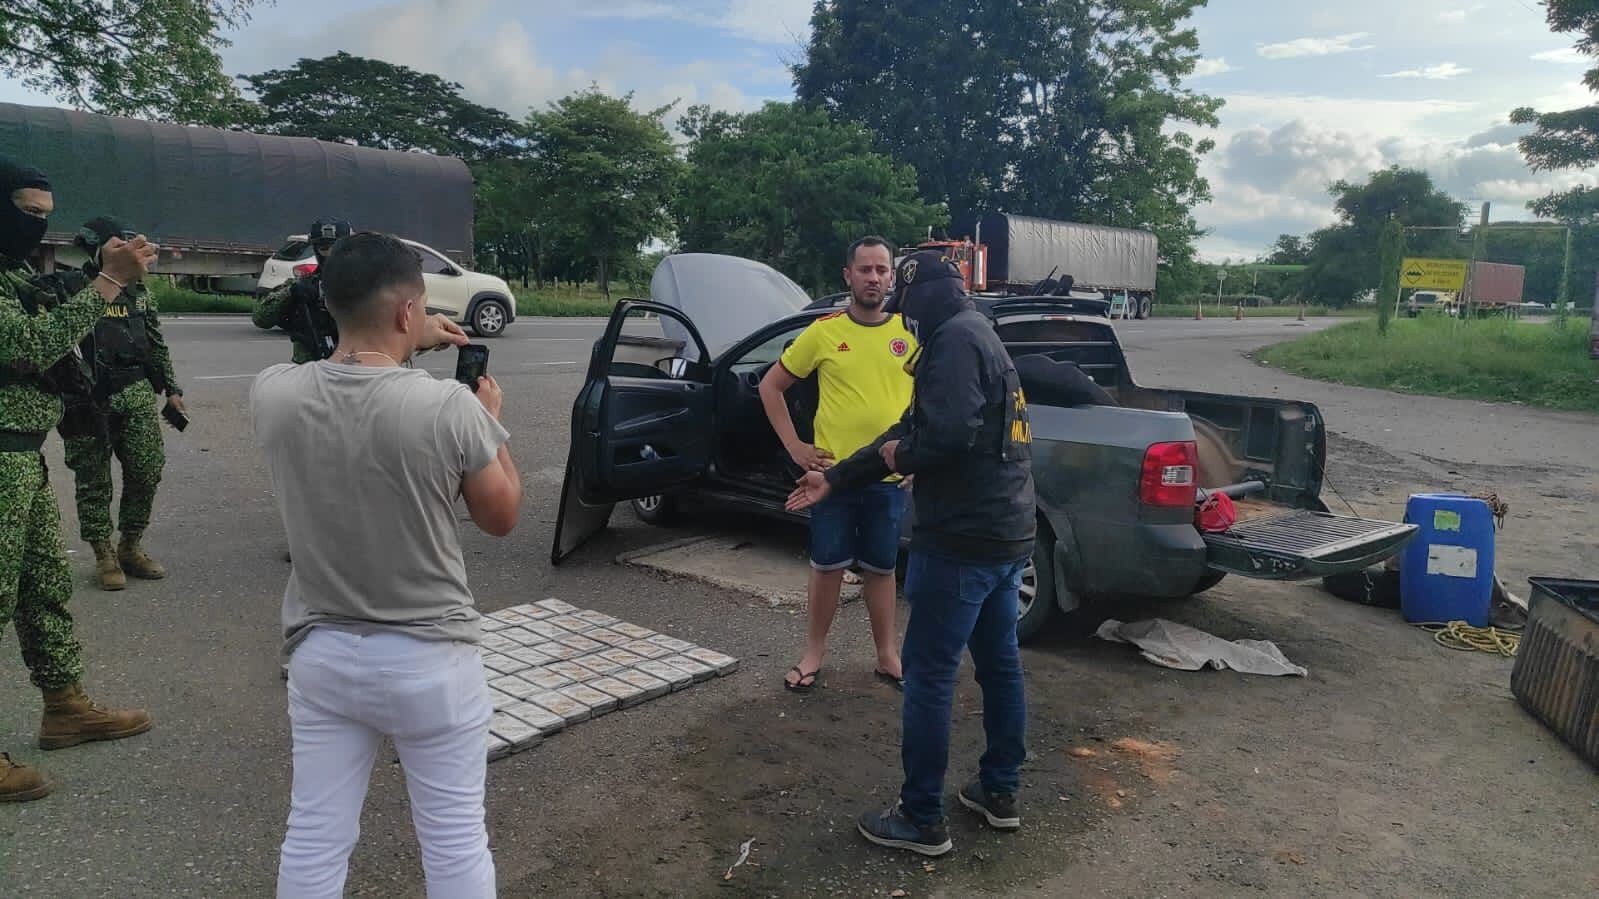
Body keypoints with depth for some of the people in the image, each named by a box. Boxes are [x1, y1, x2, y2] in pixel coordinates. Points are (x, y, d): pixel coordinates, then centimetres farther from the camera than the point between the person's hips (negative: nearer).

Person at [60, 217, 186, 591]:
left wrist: (171, 388, 14)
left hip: (138, 395, 5)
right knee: (94, 480, 4)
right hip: (90, 401, -4)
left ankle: (131, 548, 20)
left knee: (147, 472, 4)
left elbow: (157, 345, 18)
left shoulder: (138, 293, 13)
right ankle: (104, 556, 14)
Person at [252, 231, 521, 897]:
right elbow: (502, 517, -4)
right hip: (429, 658, -3)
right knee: (455, 841, 12)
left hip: (319, 653, 4)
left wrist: (404, 343, 20)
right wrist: (490, 424, 9)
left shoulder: (271, 394, -9)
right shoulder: (451, 407, -21)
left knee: (314, 841, 17)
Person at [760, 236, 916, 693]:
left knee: (881, 569, 13)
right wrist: (794, 446, 0)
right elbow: (771, 386, 5)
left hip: (889, 476, 1)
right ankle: (814, 652, 26)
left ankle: (888, 654, 28)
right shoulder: (824, 331, -3)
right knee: (827, 566, 9)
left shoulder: (910, 331, -1)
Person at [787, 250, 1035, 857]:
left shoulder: (956, 339, -14)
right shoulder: (977, 337, 19)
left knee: (929, 675, -1)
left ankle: (922, 820, 9)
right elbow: (911, 428, 20)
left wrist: (902, 456, -9)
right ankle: (1000, 793, 31)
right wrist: (834, 480, 20)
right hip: (1006, 534, 11)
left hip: (961, 539, -10)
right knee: (999, 664, 17)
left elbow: (949, 433, -31)